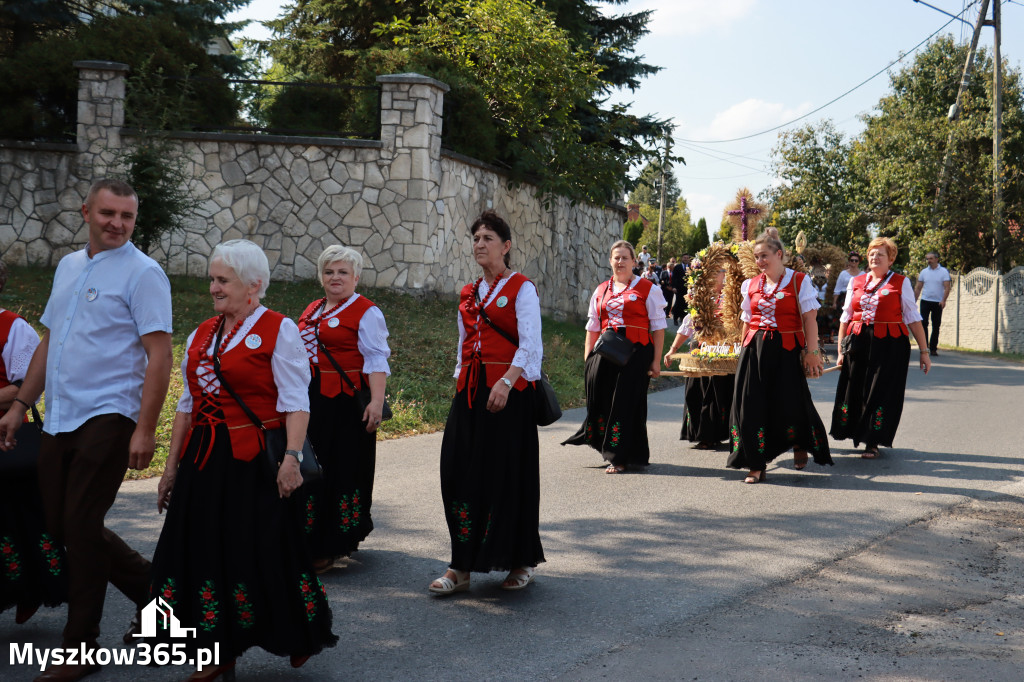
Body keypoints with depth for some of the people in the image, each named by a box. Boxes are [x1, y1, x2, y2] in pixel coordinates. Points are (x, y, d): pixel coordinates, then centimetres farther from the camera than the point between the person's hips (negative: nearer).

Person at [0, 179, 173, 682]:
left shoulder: (142, 273, -7)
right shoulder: (68, 266, 15)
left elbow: (159, 357, -13)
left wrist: (145, 430, -19)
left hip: (108, 415, -7)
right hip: (59, 416, 7)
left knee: (80, 525, -7)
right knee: (61, 526, 9)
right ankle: (151, 588, 27)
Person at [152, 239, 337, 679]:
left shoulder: (277, 330, -5)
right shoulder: (201, 336, 14)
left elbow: (295, 402, -11)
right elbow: (187, 405, 17)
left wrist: (292, 456, -21)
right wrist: (172, 466, 16)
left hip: (255, 461, -6)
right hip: (203, 462, 6)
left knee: (266, 552, -1)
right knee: (205, 554, 7)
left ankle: (298, 638, 21)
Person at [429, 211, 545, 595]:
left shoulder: (521, 289, -3)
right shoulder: (468, 294, 16)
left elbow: (530, 346, -13)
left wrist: (506, 383, -26)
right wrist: (460, 387, 12)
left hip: (509, 392, -6)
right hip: (470, 392, 6)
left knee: (507, 474, -2)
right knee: (461, 473, 1)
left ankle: (521, 562, 13)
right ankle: (462, 566, 7)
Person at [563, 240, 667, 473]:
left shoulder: (648, 289, 2)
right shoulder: (601, 291, 15)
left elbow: (658, 327, 0)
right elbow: (592, 327, 17)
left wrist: (656, 360, -6)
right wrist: (587, 357, 9)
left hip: (636, 352, -4)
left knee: (625, 403, -3)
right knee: (603, 399, 0)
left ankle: (619, 458, 4)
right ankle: (609, 448, 17)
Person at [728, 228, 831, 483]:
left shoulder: (799, 281, -1)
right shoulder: (751, 285, 11)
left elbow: (809, 318, -5)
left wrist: (812, 352, -11)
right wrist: (745, 353, 11)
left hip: (786, 351, -4)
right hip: (754, 351, 4)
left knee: (789, 404, -3)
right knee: (752, 407, -1)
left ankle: (801, 445, 31)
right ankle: (756, 466, 7)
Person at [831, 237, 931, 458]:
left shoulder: (901, 283, 4)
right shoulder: (856, 282, 12)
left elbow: (913, 318, 3)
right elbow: (846, 318, 13)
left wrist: (924, 351, 0)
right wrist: (841, 351, 9)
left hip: (890, 345, -3)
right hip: (859, 344, 3)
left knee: (881, 392, -2)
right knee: (855, 390, 4)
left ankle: (872, 442, 6)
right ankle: (859, 434, 21)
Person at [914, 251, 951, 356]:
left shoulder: (944, 272, 0)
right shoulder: (924, 272, 9)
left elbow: (947, 287, -6)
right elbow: (918, 287, 13)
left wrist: (943, 300, -20)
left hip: (938, 303, -1)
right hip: (925, 301, 1)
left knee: (936, 326, 4)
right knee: (923, 324, -9)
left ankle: (933, 348, 11)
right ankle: (924, 346, -7)